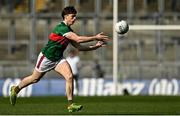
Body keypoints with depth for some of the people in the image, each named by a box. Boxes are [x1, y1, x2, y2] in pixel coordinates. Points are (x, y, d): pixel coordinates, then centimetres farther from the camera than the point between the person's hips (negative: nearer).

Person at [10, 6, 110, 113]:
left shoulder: (69, 31, 2)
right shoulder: (61, 28, -26)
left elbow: (79, 47, 5)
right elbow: (78, 39, -35)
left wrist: (95, 46, -6)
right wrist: (95, 38, -32)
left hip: (58, 59, 7)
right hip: (46, 57, -7)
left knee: (69, 76, -15)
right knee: (35, 78, 12)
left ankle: (71, 105, -14)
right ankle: (15, 89, 38)